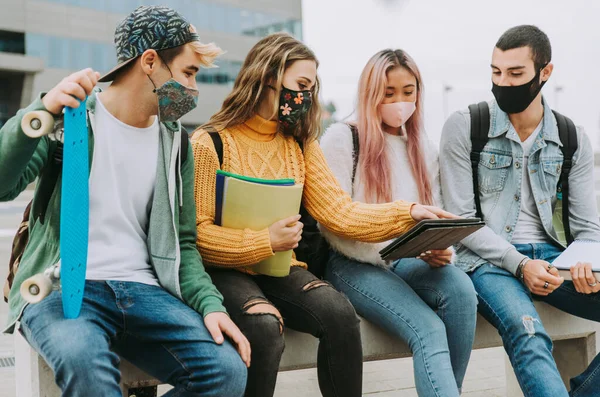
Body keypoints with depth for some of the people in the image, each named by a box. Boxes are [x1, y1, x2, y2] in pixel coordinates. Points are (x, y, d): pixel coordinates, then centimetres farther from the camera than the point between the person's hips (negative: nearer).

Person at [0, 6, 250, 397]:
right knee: (85, 362, -39)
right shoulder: (72, 116, 1)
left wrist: (210, 303, -2)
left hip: (142, 290, 5)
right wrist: (42, 111, -25)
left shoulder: (175, 142, 14)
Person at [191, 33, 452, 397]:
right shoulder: (210, 144, -7)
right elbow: (196, 233, -11)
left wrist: (408, 213, -12)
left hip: (280, 269, 5)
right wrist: (266, 242, -20)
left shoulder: (301, 145, 10)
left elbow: (339, 211, 1)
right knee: (265, 327, -34)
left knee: (340, 314, -24)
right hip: (225, 271, -5)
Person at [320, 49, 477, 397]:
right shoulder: (342, 139, -2)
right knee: (428, 330, -31)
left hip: (407, 263, 5)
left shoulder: (424, 148, 15)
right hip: (355, 265, -5)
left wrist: (441, 251, -11)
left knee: (460, 287, -29)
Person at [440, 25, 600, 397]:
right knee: (528, 333, -35)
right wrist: (519, 264, -17)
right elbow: (462, 219, -4)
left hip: (548, 257, 4)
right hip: (487, 259, -4)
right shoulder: (464, 127, -1)